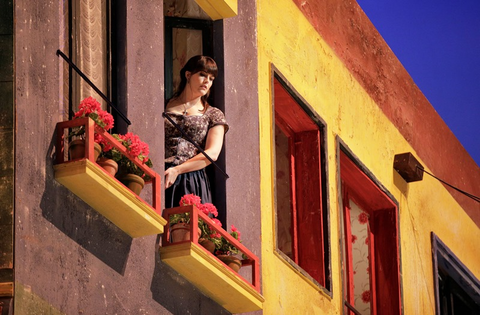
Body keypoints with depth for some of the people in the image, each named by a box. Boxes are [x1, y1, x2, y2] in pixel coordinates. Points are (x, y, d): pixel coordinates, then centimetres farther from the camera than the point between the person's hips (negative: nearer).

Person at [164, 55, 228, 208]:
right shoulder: (163, 107, 15)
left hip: (193, 182, 0)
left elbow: (212, 153, -1)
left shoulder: (213, 114, 13)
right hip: (160, 179, 0)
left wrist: (177, 170, -12)